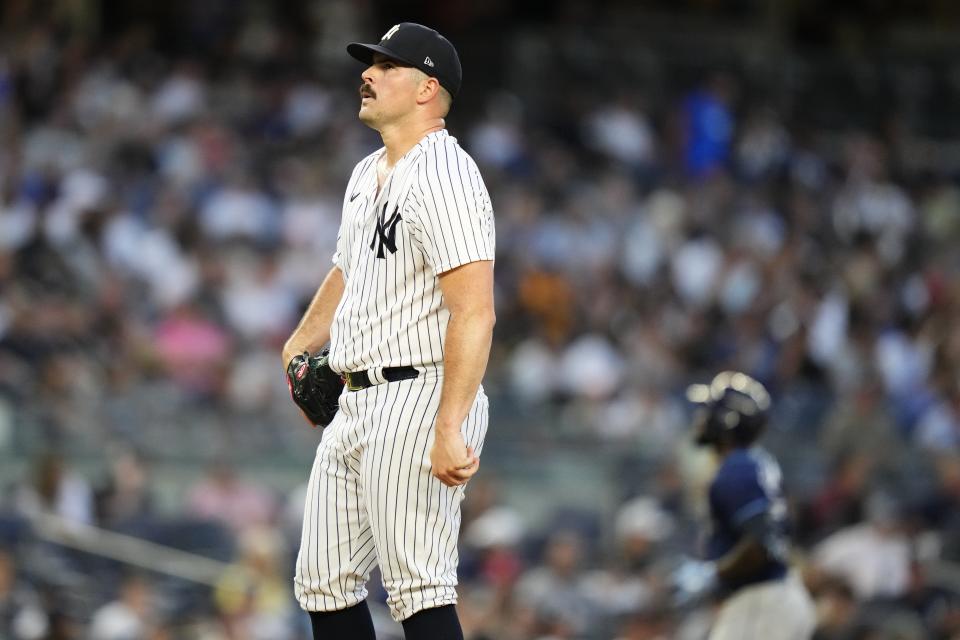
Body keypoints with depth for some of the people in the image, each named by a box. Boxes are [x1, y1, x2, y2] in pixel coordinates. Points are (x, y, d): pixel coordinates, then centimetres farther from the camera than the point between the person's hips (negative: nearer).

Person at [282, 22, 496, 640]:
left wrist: (449, 428, -31)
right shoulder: (368, 175, 16)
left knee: (419, 588, -15)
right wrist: (301, 341, 26)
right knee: (325, 583, 11)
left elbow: (474, 313, -25)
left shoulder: (444, 177, -15)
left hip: (419, 400, -10)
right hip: (356, 404, 10)